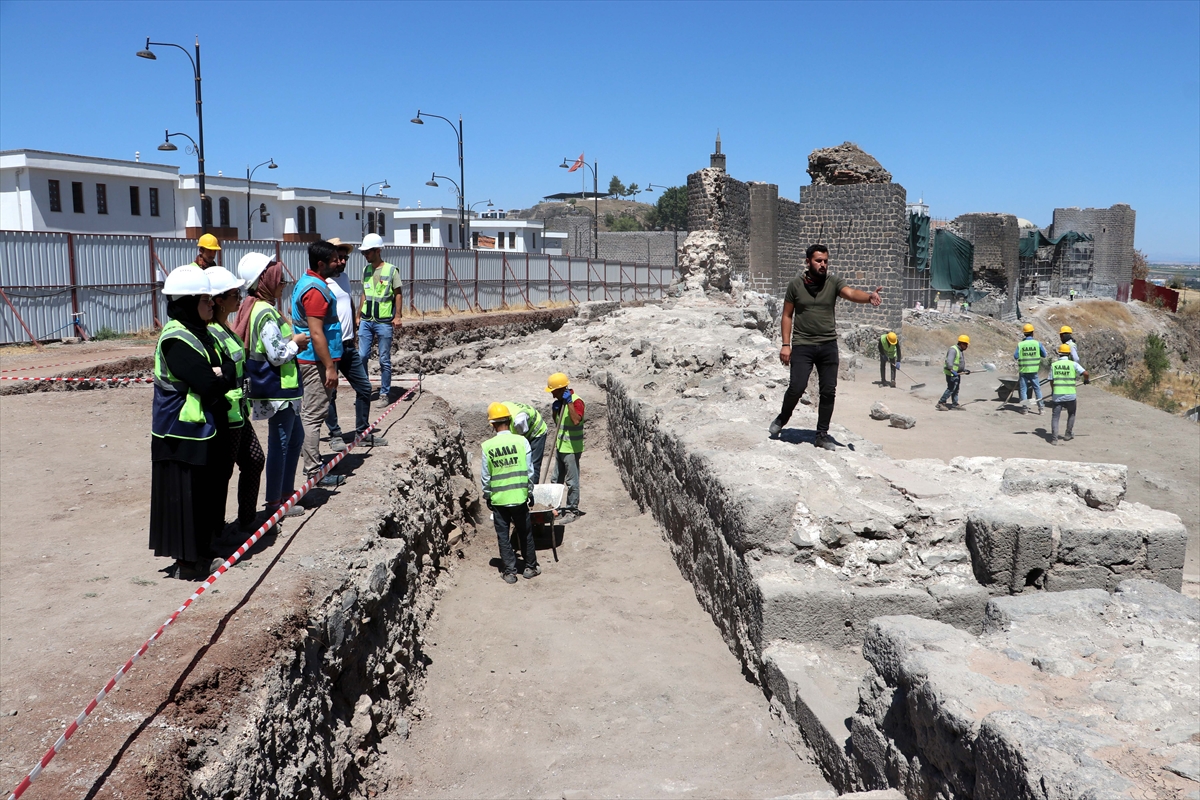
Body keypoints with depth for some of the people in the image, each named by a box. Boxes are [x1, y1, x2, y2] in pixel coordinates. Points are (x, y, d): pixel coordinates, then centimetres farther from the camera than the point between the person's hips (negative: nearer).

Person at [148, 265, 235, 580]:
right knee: (185, 498, 0)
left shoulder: (200, 334, 11)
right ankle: (187, 563, 11)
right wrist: (221, 376, -6)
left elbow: (227, 371, 8)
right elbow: (209, 385, -26)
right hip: (183, 435, -9)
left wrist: (220, 374, -12)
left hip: (206, 431, 9)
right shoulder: (176, 341, -20)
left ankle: (200, 554, 29)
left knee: (207, 494, 17)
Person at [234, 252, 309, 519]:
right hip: (278, 389, -10)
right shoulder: (266, 313, -21)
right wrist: (295, 342, -7)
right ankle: (274, 503, 12)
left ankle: (286, 492, 31)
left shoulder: (256, 307, 10)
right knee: (280, 444, 1)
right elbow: (277, 355, -23)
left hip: (278, 386, 10)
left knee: (295, 436, 21)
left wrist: (292, 341, 8)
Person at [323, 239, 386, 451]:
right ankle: (335, 435, 17)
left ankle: (362, 432, 22)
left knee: (364, 387, 11)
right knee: (330, 393, 4)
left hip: (348, 346, 8)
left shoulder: (345, 278, 12)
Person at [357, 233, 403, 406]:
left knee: (384, 360, 3)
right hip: (366, 321, 5)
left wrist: (397, 316, -13)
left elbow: (398, 294, -5)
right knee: (362, 356, 3)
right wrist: (359, 316, 15)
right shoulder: (366, 270, 10)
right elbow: (364, 295, 17)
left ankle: (385, 393, 12)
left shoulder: (391, 270, -5)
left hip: (384, 322, -5)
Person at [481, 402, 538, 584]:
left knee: (503, 536, 11)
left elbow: (486, 476, -3)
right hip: (519, 496, 0)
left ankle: (510, 571, 15)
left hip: (498, 499, 0)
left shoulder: (487, 446, -9)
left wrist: (487, 496, 12)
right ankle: (530, 567, 26)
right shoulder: (521, 441, -10)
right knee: (525, 533, 15)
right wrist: (530, 492, 9)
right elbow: (530, 471, -5)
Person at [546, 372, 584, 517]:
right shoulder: (560, 401, 9)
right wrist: (554, 410, 0)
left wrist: (569, 402, -32)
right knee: (556, 479, 17)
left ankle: (573, 509, 10)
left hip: (571, 449, -9)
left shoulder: (576, 401, -18)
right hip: (560, 446, 9)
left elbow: (576, 420, -34)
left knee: (571, 481, 0)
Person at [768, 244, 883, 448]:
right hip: (802, 344, -2)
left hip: (828, 345, 2)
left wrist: (869, 296, -40)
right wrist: (786, 344, -2)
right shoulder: (796, 284, 0)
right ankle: (783, 418, 16)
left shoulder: (833, 282, 2)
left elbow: (851, 293, -17)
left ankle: (822, 435, 17)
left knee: (828, 391, 3)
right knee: (797, 386, -13)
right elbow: (787, 315, 5)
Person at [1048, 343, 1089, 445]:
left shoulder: (1053, 365, 3)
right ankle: (1068, 434, 27)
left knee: (1055, 416, 4)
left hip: (1057, 395, 1)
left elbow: (1051, 381, 6)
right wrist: (1087, 379, 12)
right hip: (1070, 395, 0)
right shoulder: (1073, 364, -3)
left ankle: (1054, 438, -6)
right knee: (1071, 414, 22)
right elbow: (1085, 373, -11)